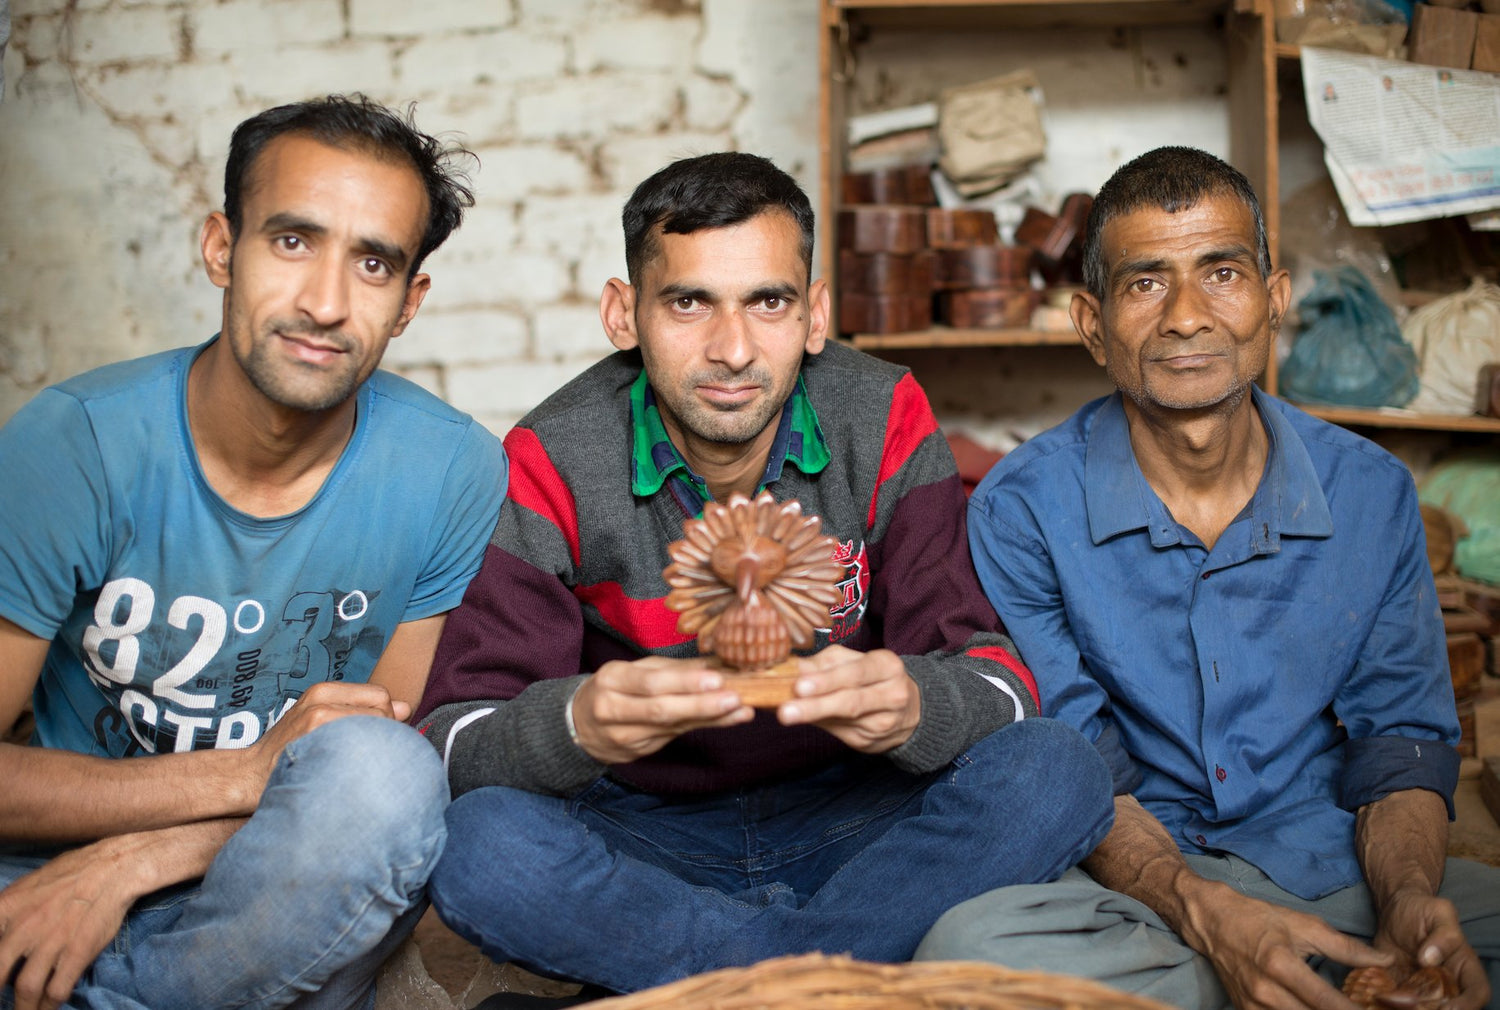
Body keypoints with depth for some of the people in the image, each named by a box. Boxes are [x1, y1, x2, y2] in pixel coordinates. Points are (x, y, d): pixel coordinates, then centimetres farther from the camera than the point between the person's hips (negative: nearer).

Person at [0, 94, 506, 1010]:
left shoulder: (453, 472, -11)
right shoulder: (75, 444, -13)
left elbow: (407, 753, -7)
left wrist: (125, 862, -16)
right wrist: (249, 770, -23)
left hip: (289, 902, 2)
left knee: (375, 774, -32)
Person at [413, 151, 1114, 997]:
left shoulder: (885, 425, -9)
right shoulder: (556, 465, -12)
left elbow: (995, 673, -13)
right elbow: (453, 735, -17)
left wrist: (912, 705, -38)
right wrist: (577, 725, -42)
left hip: (847, 822, 2)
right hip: (641, 843, -1)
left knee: (1058, 771, -24)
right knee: (481, 844, -31)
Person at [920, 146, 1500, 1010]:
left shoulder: (1374, 495, 2)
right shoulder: (1021, 510, -7)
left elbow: (1401, 741, 5)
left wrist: (1407, 897, -17)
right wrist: (1202, 910, -27)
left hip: (1331, 874, 1)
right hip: (1134, 895, -1)